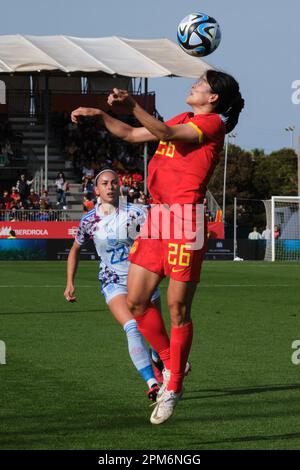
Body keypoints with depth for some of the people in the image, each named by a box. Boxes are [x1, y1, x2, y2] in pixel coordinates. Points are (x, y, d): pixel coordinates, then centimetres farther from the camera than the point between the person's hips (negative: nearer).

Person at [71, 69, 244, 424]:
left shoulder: (212, 123, -4)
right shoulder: (182, 120, 21)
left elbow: (168, 134, -20)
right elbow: (130, 134, 28)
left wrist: (133, 106, -29)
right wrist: (101, 115, 14)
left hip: (184, 221, -8)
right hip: (156, 218, 8)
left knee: (178, 308, -3)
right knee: (136, 302, 6)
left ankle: (174, 387, 9)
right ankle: (170, 363, 25)